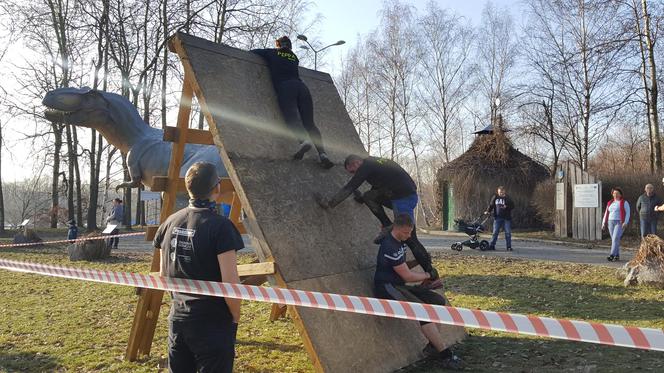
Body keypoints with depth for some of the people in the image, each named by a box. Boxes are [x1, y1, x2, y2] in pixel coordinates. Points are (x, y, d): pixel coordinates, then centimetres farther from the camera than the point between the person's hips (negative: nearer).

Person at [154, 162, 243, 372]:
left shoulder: (170, 222, 3)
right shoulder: (220, 226, -17)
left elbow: (163, 275, 11)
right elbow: (230, 283, -20)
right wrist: (235, 317, -4)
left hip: (177, 317, 7)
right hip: (213, 322, -6)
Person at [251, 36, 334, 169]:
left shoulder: (273, 53, 20)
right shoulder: (294, 57, 29)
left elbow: (253, 52, 27)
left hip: (285, 87, -3)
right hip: (302, 87, 3)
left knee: (292, 118, -20)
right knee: (309, 122, -4)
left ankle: (304, 141, -49)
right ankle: (322, 154, -20)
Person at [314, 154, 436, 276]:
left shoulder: (366, 167, -10)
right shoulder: (374, 162, 16)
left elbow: (349, 188, -11)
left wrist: (329, 203, -5)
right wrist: (362, 197, 34)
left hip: (405, 198, -9)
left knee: (409, 237, -5)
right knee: (369, 196, 9)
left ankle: (430, 271, 1)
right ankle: (388, 227, 5)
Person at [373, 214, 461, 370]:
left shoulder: (399, 241, 9)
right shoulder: (389, 247, -21)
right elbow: (407, 276, -17)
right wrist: (428, 275, 0)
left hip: (399, 285, 10)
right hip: (387, 288, -10)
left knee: (439, 301, 1)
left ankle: (434, 342, 8)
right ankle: (445, 355, -18)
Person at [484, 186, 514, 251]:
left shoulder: (507, 198, 0)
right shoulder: (495, 197, 4)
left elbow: (512, 206, -5)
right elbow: (491, 205, 8)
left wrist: (506, 207, -22)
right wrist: (488, 211, -6)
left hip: (506, 218, -1)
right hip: (497, 218, 1)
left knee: (508, 233, 1)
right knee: (495, 232, 0)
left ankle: (508, 246, 9)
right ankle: (492, 246, 5)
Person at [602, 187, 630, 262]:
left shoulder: (624, 202, -2)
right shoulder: (610, 203, 13)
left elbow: (627, 213, -8)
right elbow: (606, 214, 13)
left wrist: (625, 223, -20)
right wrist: (604, 223, 6)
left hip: (620, 223, -5)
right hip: (611, 223, 5)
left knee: (615, 238, -18)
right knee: (614, 239, 7)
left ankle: (612, 255, -25)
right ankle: (617, 256, 16)